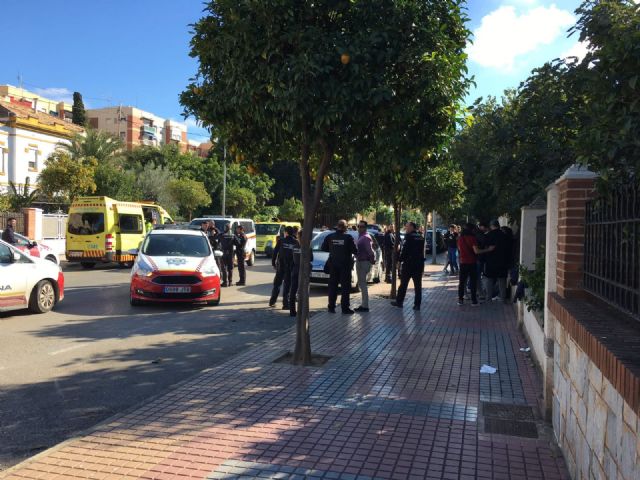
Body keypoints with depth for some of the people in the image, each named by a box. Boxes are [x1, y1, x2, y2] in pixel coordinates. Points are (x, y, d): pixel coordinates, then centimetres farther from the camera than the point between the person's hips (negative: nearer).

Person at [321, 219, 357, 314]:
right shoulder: (348, 237, -11)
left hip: (333, 264, 3)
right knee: (345, 286, 3)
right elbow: (354, 250, -10)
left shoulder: (329, 237, -1)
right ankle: (345, 308, 2)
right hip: (345, 264, -3)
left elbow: (324, 248, 6)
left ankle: (331, 307, 14)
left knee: (332, 286, 11)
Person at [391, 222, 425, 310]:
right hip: (419, 263, 6)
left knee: (403, 283, 6)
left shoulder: (409, 237, -13)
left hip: (408, 263, -6)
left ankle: (399, 301, 15)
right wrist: (420, 261, 17)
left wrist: (401, 260, -7)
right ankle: (417, 304, 6)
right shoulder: (421, 237, 9)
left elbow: (404, 250, -16)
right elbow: (422, 251, 13)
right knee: (418, 285, 6)